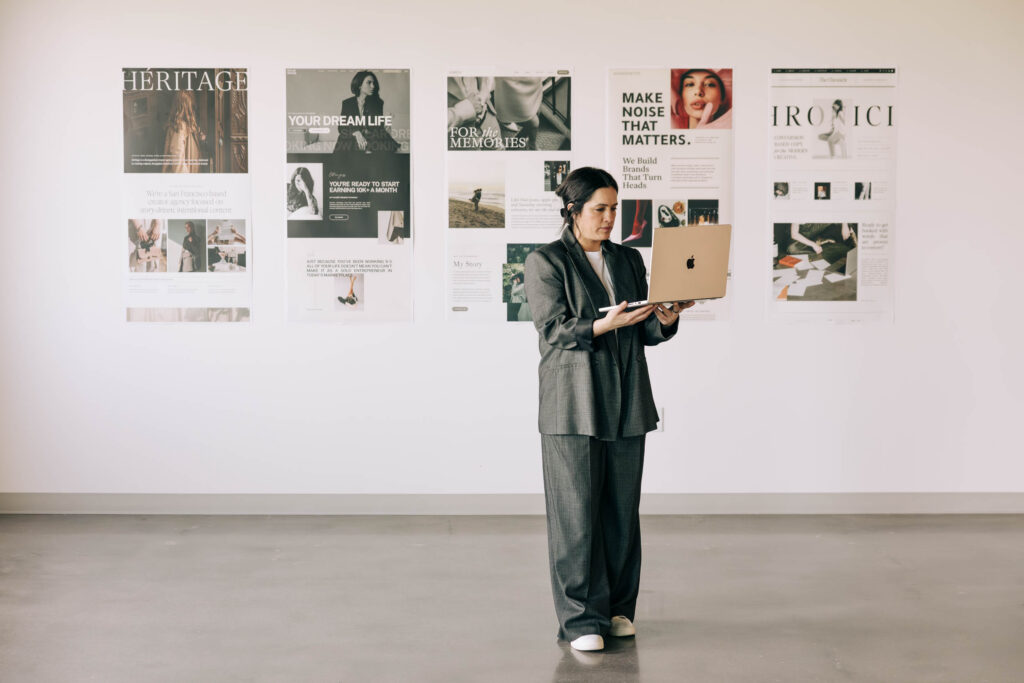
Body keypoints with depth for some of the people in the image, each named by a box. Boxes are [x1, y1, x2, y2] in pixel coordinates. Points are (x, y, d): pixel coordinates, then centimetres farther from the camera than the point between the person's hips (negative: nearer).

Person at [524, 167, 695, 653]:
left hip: (625, 403, 5)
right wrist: (607, 324, -23)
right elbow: (554, 330, -9)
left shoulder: (629, 260, 15)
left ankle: (617, 608, 21)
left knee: (623, 510, 8)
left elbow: (647, 334, 14)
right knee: (576, 513, -4)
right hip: (572, 406, -5)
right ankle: (581, 618, 5)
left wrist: (665, 320, -8)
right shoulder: (545, 262, 0)